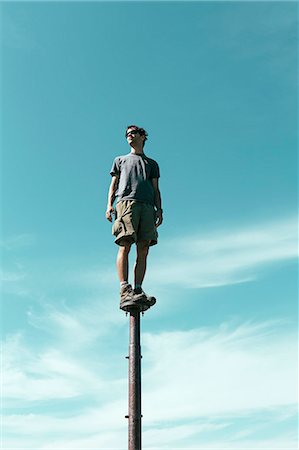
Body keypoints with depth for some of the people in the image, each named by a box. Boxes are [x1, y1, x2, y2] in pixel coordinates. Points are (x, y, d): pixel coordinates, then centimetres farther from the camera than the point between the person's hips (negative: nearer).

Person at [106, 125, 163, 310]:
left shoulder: (152, 163, 31)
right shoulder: (120, 160, 31)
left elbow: (156, 190, 21)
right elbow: (113, 185, 20)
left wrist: (159, 209, 4)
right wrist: (109, 205, 2)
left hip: (147, 206, 2)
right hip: (126, 202, -2)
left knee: (143, 250, -11)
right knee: (125, 246, -19)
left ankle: (138, 290, -15)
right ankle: (125, 290, -28)